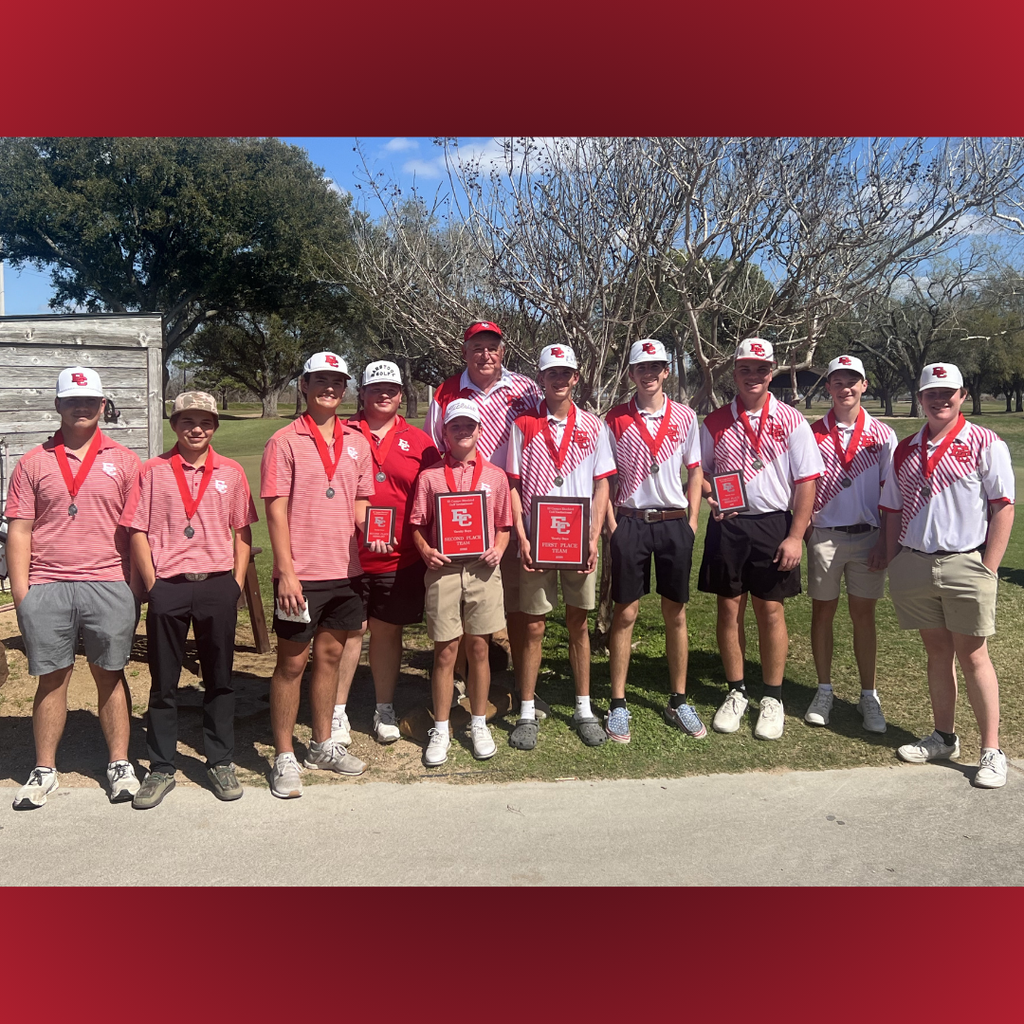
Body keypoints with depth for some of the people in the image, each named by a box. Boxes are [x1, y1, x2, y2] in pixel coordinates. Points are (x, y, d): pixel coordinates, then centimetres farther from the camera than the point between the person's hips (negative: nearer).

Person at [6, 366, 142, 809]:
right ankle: (44, 771, 20)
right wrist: (21, 593, -1)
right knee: (51, 679, 8)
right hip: (47, 588, 1)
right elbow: (19, 531, 5)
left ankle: (119, 764, 18)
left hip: (108, 586, 0)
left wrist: (137, 588, 0)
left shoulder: (122, 460, 6)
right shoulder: (33, 463, 7)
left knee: (110, 676, 7)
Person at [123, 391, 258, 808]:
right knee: (163, 682, 7)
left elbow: (243, 531, 11)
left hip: (217, 586, 1)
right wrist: (153, 585, -5)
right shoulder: (154, 471, 3)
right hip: (167, 587, -1)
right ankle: (161, 769, 19)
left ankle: (220, 762, 22)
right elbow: (137, 532, 2)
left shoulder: (231, 472, 7)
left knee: (219, 679, 10)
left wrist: (237, 582, 3)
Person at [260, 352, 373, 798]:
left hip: (344, 569, 5)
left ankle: (323, 744, 29)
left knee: (330, 654, 15)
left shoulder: (356, 442, 9)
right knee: (292, 661, 4)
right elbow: (276, 511, -9)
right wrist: (286, 572, -15)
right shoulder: (285, 441, -5)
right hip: (300, 574, -5)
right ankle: (284, 757, 15)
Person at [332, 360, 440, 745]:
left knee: (388, 630, 12)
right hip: (349, 555, -1)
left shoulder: (418, 442, 7)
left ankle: (385, 710, 25)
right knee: (349, 630, 4)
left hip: (400, 558, 2)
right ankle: (338, 712, 17)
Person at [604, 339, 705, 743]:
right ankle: (618, 705, 11)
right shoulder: (615, 419, 2)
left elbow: (695, 472, 10)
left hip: (674, 523, 1)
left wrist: (692, 522, 2)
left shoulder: (685, 417, 5)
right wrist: (611, 525, -3)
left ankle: (678, 701, 21)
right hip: (630, 523, -1)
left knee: (675, 614, 8)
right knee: (625, 613, 2)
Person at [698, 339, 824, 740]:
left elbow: (806, 482, -3)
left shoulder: (791, 421, 0)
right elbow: (700, 472, 13)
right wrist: (710, 495, -10)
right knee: (729, 609, 6)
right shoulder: (715, 422, 6)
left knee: (770, 610, 3)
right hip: (727, 525, 2)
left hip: (774, 525, -2)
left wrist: (795, 536, -10)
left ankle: (773, 699, 17)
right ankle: (736, 693, 21)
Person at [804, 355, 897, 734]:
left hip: (867, 536, 0)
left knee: (863, 615, 6)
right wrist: (802, 535, -4)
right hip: (824, 535, 0)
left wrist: (885, 543, -4)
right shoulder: (812, 434, 2)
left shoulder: (882, 435, 3)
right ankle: (824, 691, 20)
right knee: (822, 612, 7)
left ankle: (869, 696, 17)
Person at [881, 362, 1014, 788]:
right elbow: (893, 511, 13)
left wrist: (988, 569, -11)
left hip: (965, 564, -4)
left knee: (972, 656, 0)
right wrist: (894, 566, 7)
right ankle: (943, 737, 26)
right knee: (937, 652, 13)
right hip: (914, 563, 4)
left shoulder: (985, 443, -3)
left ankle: (991, 752, 10)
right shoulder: (906, 450, 11)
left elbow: (1003, 508, -6)